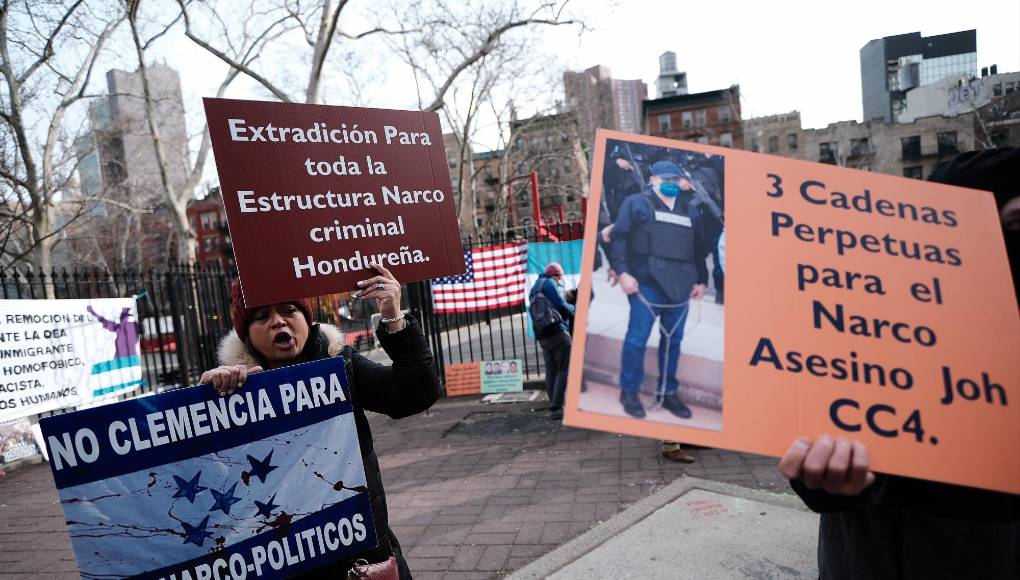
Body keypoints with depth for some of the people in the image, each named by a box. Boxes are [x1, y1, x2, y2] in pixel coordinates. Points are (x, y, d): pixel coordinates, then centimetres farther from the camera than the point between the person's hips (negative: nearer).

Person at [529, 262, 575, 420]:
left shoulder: (534, 289, 22)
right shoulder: (550, 283, -4)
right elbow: (560, 305, -14)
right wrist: (573, 310, 3)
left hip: (543, 336, 9)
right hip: (558, 332, -9)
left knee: (551, 372, 9)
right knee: (564, 371, -7)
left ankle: (554, 407, 10)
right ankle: (556, 408, -12)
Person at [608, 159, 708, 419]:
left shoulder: (690, 210, 22)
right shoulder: (636, 203, 5)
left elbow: (700, 247, 25)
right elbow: (618, 238, -4)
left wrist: (701, 280, 19)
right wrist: (623, 271, -14)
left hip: (680, 286, 5)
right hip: (647, 284, -5)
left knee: (673, 340, 10)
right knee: (637, 339, -5)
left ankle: (667, 392, 22)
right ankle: (629, 391, 8)